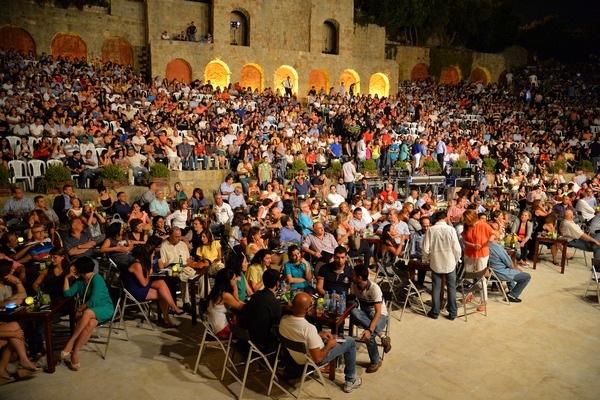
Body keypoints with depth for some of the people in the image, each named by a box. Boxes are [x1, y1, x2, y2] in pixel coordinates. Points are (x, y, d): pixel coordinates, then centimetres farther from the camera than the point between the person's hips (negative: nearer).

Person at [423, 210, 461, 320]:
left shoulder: (431, 230, -9)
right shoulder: (451, 229, -10)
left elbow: (426, 248, -8)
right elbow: (457, 248, -8)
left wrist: (426, 259, 10)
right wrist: (456, 260, 9)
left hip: (436, 263, 0)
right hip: (450, 262, 0)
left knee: (436, 287, 10)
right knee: (451, 288, 11)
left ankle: (435, 312, 17)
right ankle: (452, 313, 17)